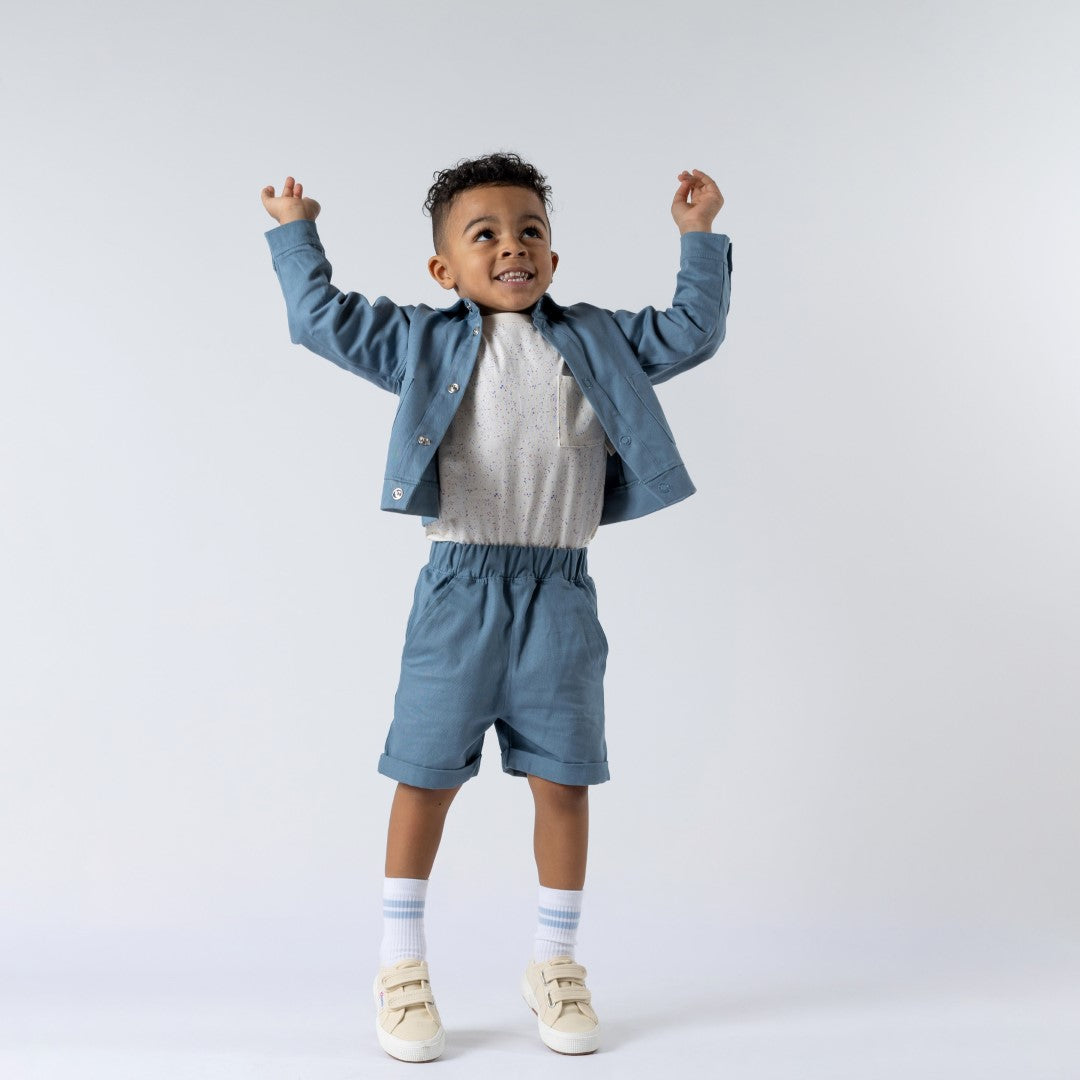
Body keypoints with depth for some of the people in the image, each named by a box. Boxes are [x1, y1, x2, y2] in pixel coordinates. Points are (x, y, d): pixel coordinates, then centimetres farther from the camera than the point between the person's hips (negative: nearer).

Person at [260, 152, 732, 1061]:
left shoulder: (597, 341, 12)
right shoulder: (424, 342, 7)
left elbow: (693, 332, 18)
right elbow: (323, 318, 10)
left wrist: (700, 237, 17)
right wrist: (295, 233, 17)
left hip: (559, 591, 2)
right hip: (459, 586, -1)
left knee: (562, 778, 6)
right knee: (426, 776, 3)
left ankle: (556, 962, 25)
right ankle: (402, 965, 21)